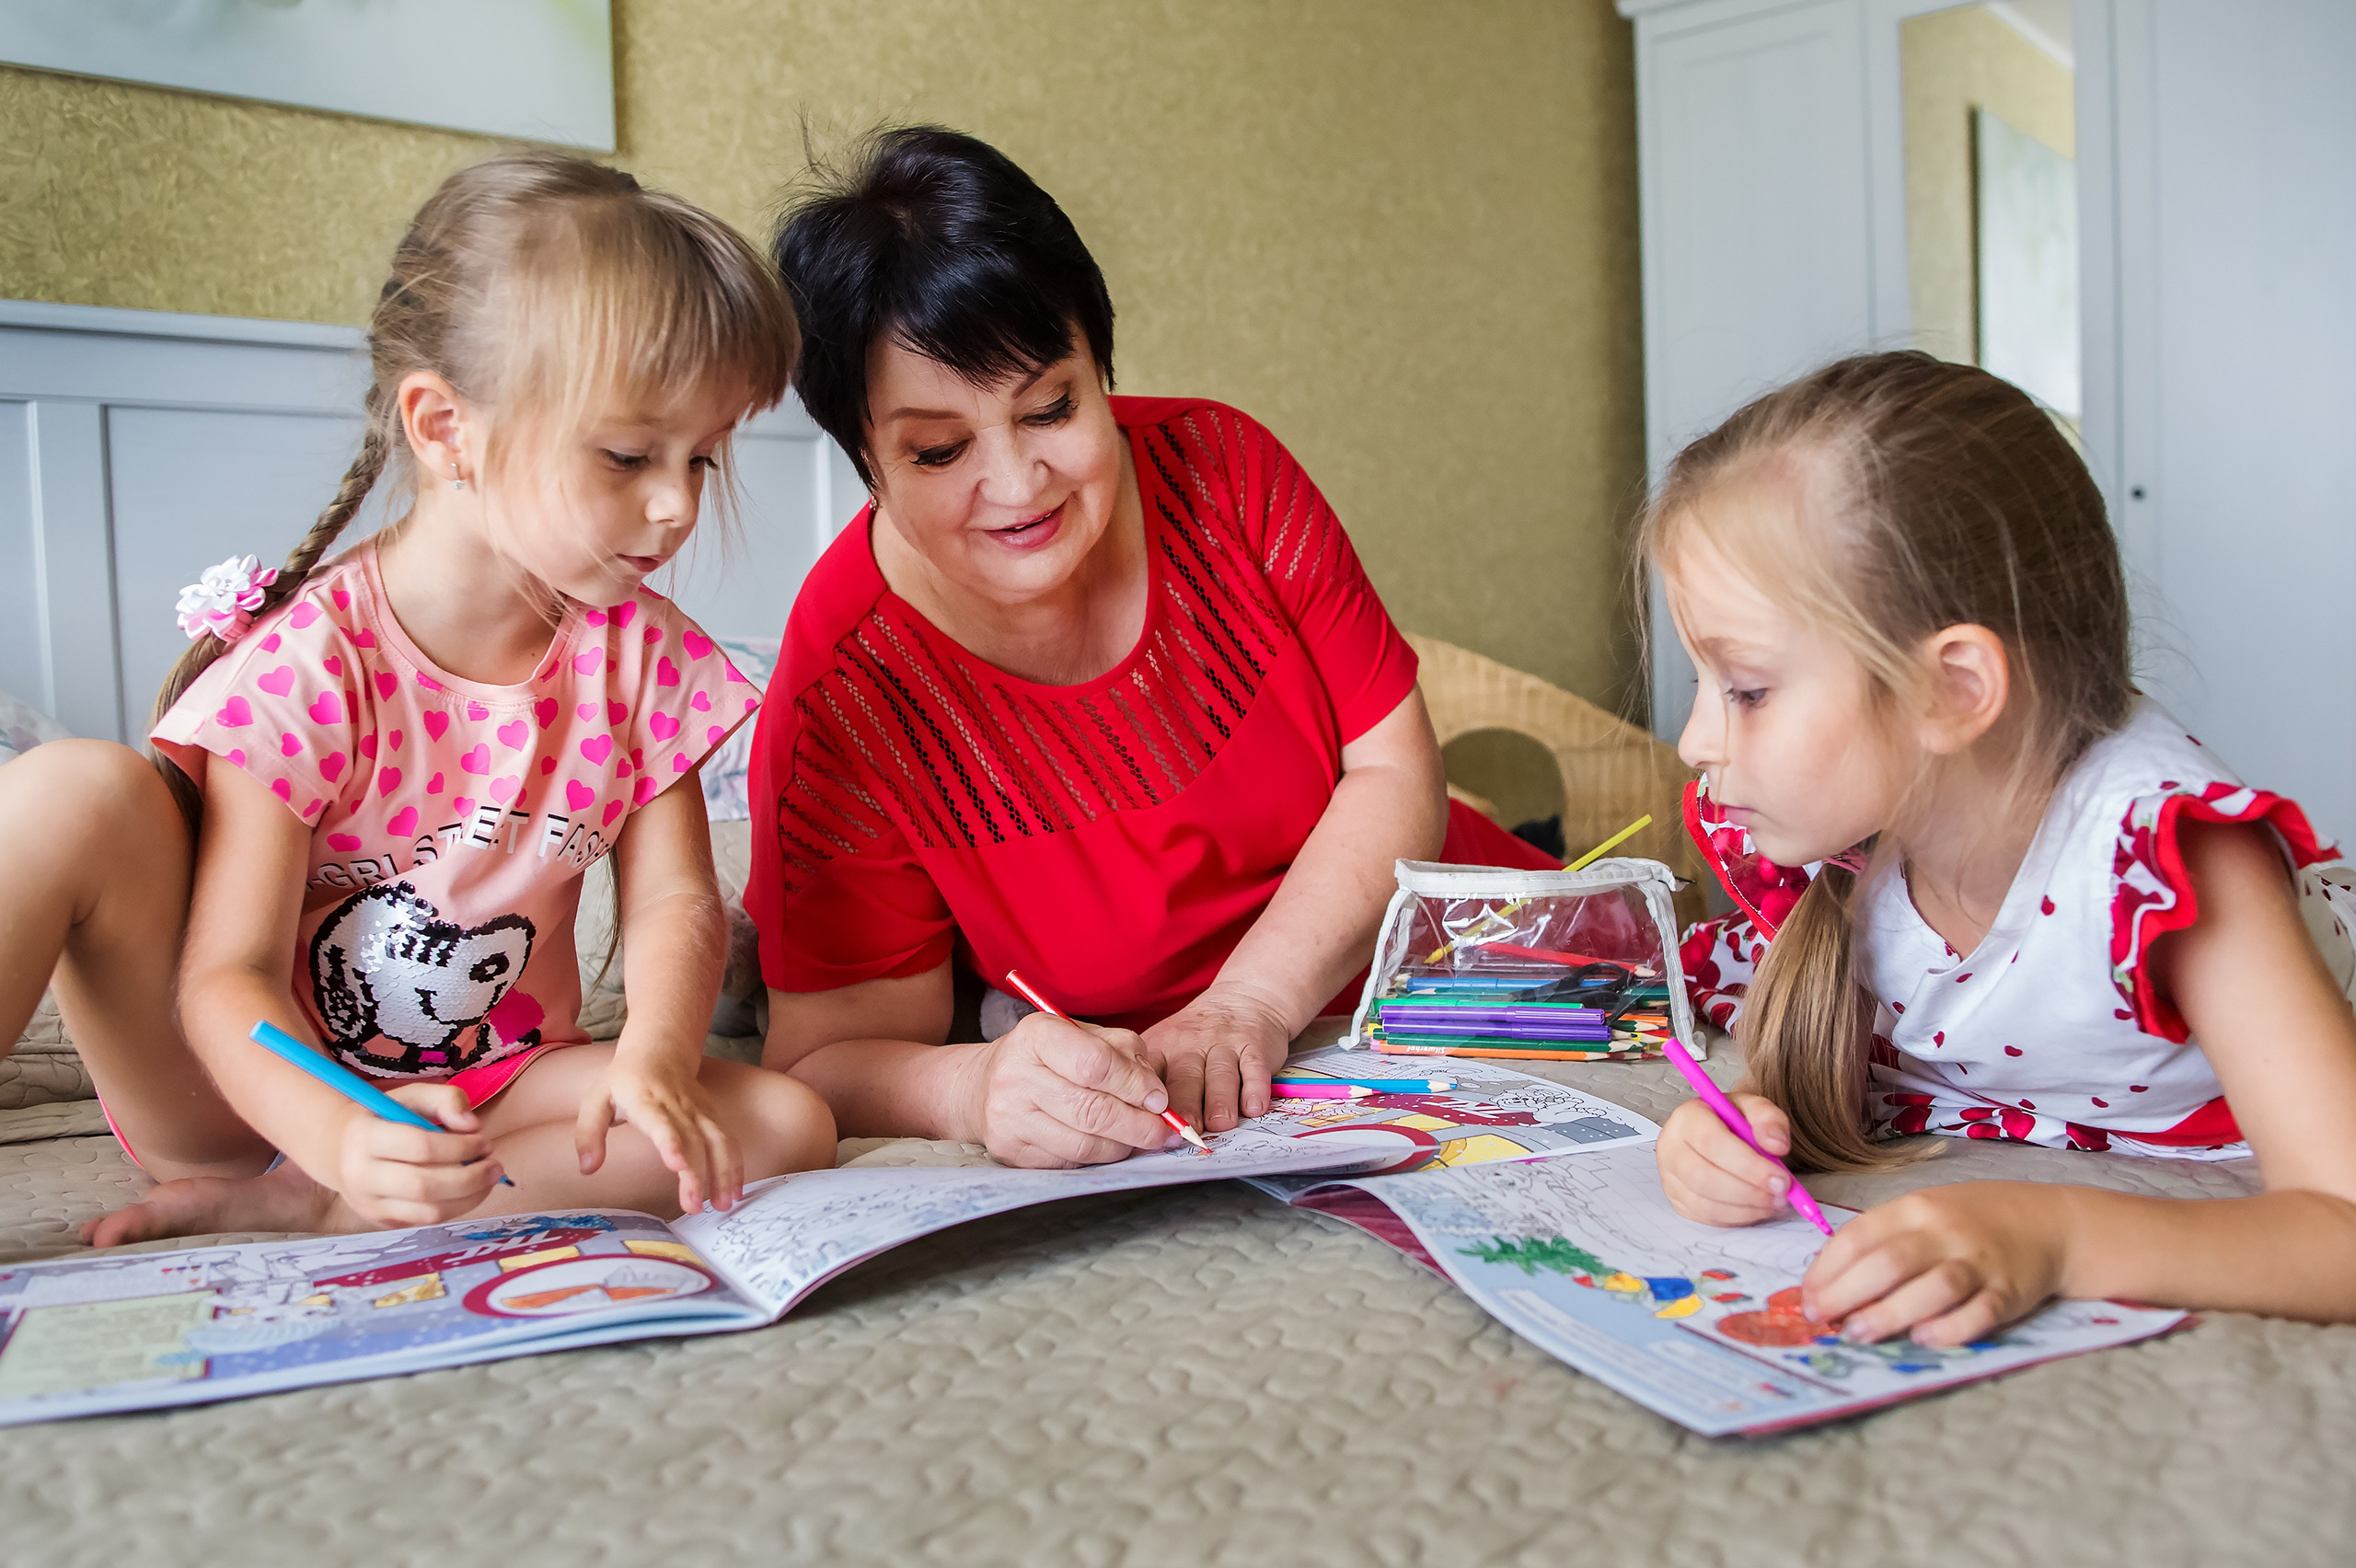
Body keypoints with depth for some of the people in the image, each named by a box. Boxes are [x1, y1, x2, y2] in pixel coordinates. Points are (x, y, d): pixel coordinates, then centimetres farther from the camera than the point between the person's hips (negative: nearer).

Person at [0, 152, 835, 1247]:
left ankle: (286, 1208, -21)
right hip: (272, 1094, -3)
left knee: (788, 1125, -22)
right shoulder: (306, 662, -18)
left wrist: (655, 1056, -28)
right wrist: (337, 1134, -39)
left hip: (492, 1092, 4)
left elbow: (670, 898, -7)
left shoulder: (641, 649, -5)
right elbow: (232, 974, -19)